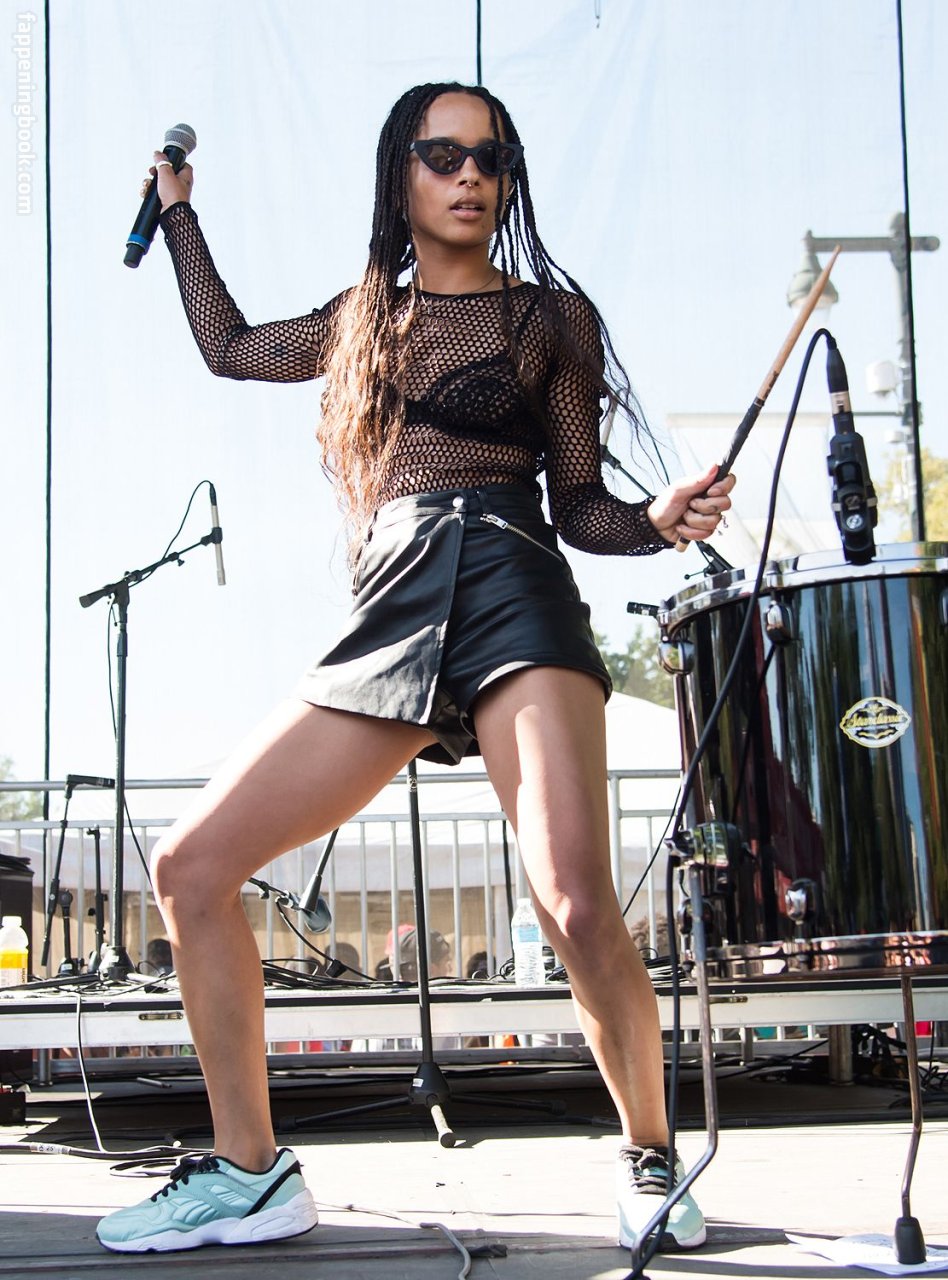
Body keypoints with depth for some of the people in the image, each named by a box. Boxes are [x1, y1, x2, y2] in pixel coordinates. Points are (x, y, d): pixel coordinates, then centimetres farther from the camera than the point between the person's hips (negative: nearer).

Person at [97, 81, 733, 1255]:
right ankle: (249, 1176, 10)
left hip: (512, 596, -5)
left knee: (577, 905, -25)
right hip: (384, 627, 5)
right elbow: (229, 347, 40)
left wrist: (664, 519, -9)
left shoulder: (551, 313, 13)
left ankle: (648, 1158, 2)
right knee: (189, 869, -2)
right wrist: (178, 206, 43)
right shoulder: (363, 317, 24)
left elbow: (580, 510, 12)